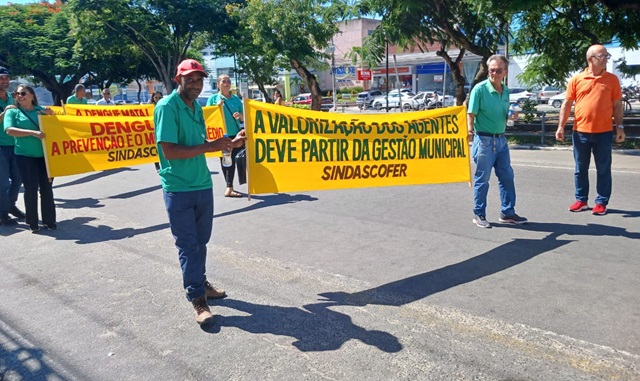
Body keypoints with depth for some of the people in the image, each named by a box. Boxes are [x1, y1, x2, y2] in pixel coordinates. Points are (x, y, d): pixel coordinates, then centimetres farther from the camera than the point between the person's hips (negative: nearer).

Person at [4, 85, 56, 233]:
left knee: (47, 188, 5)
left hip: (45, 155, 3)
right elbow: (9, 130, -12)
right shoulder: (13, 111, 2)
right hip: (25, 155, -2)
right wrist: (33, 133, -23)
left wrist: (51, 115, -6)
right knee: (31, 189, -1)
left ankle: (49, 220, 15)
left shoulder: (41, 110, 10)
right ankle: (32, 223, 9)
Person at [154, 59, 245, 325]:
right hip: (178, 189, -7)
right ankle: (198, 300, 10)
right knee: (188, 245, 1)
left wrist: (229, 144, 8)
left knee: (200, 241, 16)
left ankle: (200, 283, 33)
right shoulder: (167, 107, -13)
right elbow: (169, 151, -21)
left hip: (203, 185, 7)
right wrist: (210, 146, -21)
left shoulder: (196, 107, 11)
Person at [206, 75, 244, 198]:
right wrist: (217, 107, -13)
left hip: (235, 134, 2)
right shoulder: (213, 98, 3)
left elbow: (244, 118, 12)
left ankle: (229, 187, 10)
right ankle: (229, 187, 13)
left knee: (232, 160, 3)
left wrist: (240, 116, -10)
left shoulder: (236, 98, 10)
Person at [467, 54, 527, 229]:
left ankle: (507, 212, 22)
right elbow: (471, 114, -12)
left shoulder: (506, 91, 10)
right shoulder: (480, 89, -9)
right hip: (484, 140, -7)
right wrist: (470, 130, -28)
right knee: (482, 179, 1)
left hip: (501, 139, 7)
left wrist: (512, 116, -2)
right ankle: (479, 215, 14)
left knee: (507, 176, 10)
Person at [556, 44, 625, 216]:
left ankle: (601, 202, 14)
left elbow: (617, 105, 5)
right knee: (580, 169, 9)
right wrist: (561, 127, -2)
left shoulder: (612, 79, 3)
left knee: (603, 169, 5)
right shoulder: (576, 79, 2)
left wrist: (620, 127, -1)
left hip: (603, 132, 0)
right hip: (580, 132, 0)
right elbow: (567, 104, 4)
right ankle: (581, 200, 20)